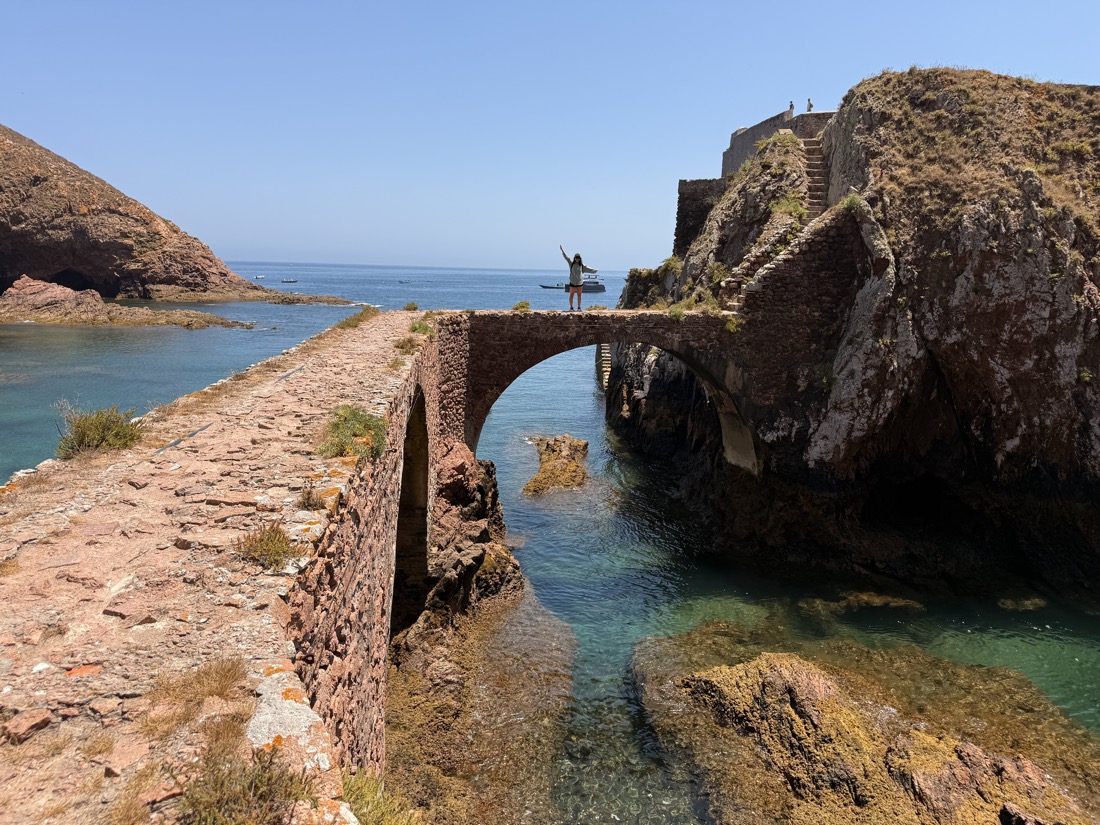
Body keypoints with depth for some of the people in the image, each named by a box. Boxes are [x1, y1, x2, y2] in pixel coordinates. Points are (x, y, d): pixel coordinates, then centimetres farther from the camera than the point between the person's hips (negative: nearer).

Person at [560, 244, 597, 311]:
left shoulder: (582, 265, 5)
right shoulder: (571, 263, 2)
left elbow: (589, 269, 15)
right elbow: (566, 257, -2)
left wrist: (595, 270, 20)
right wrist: (562, 250, -7)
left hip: (580, 283, 1)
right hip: (572, 282, -1)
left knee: (579, 295, 7)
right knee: (571, 295, 2)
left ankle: (579, 307, 14)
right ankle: (571, 307, 10)